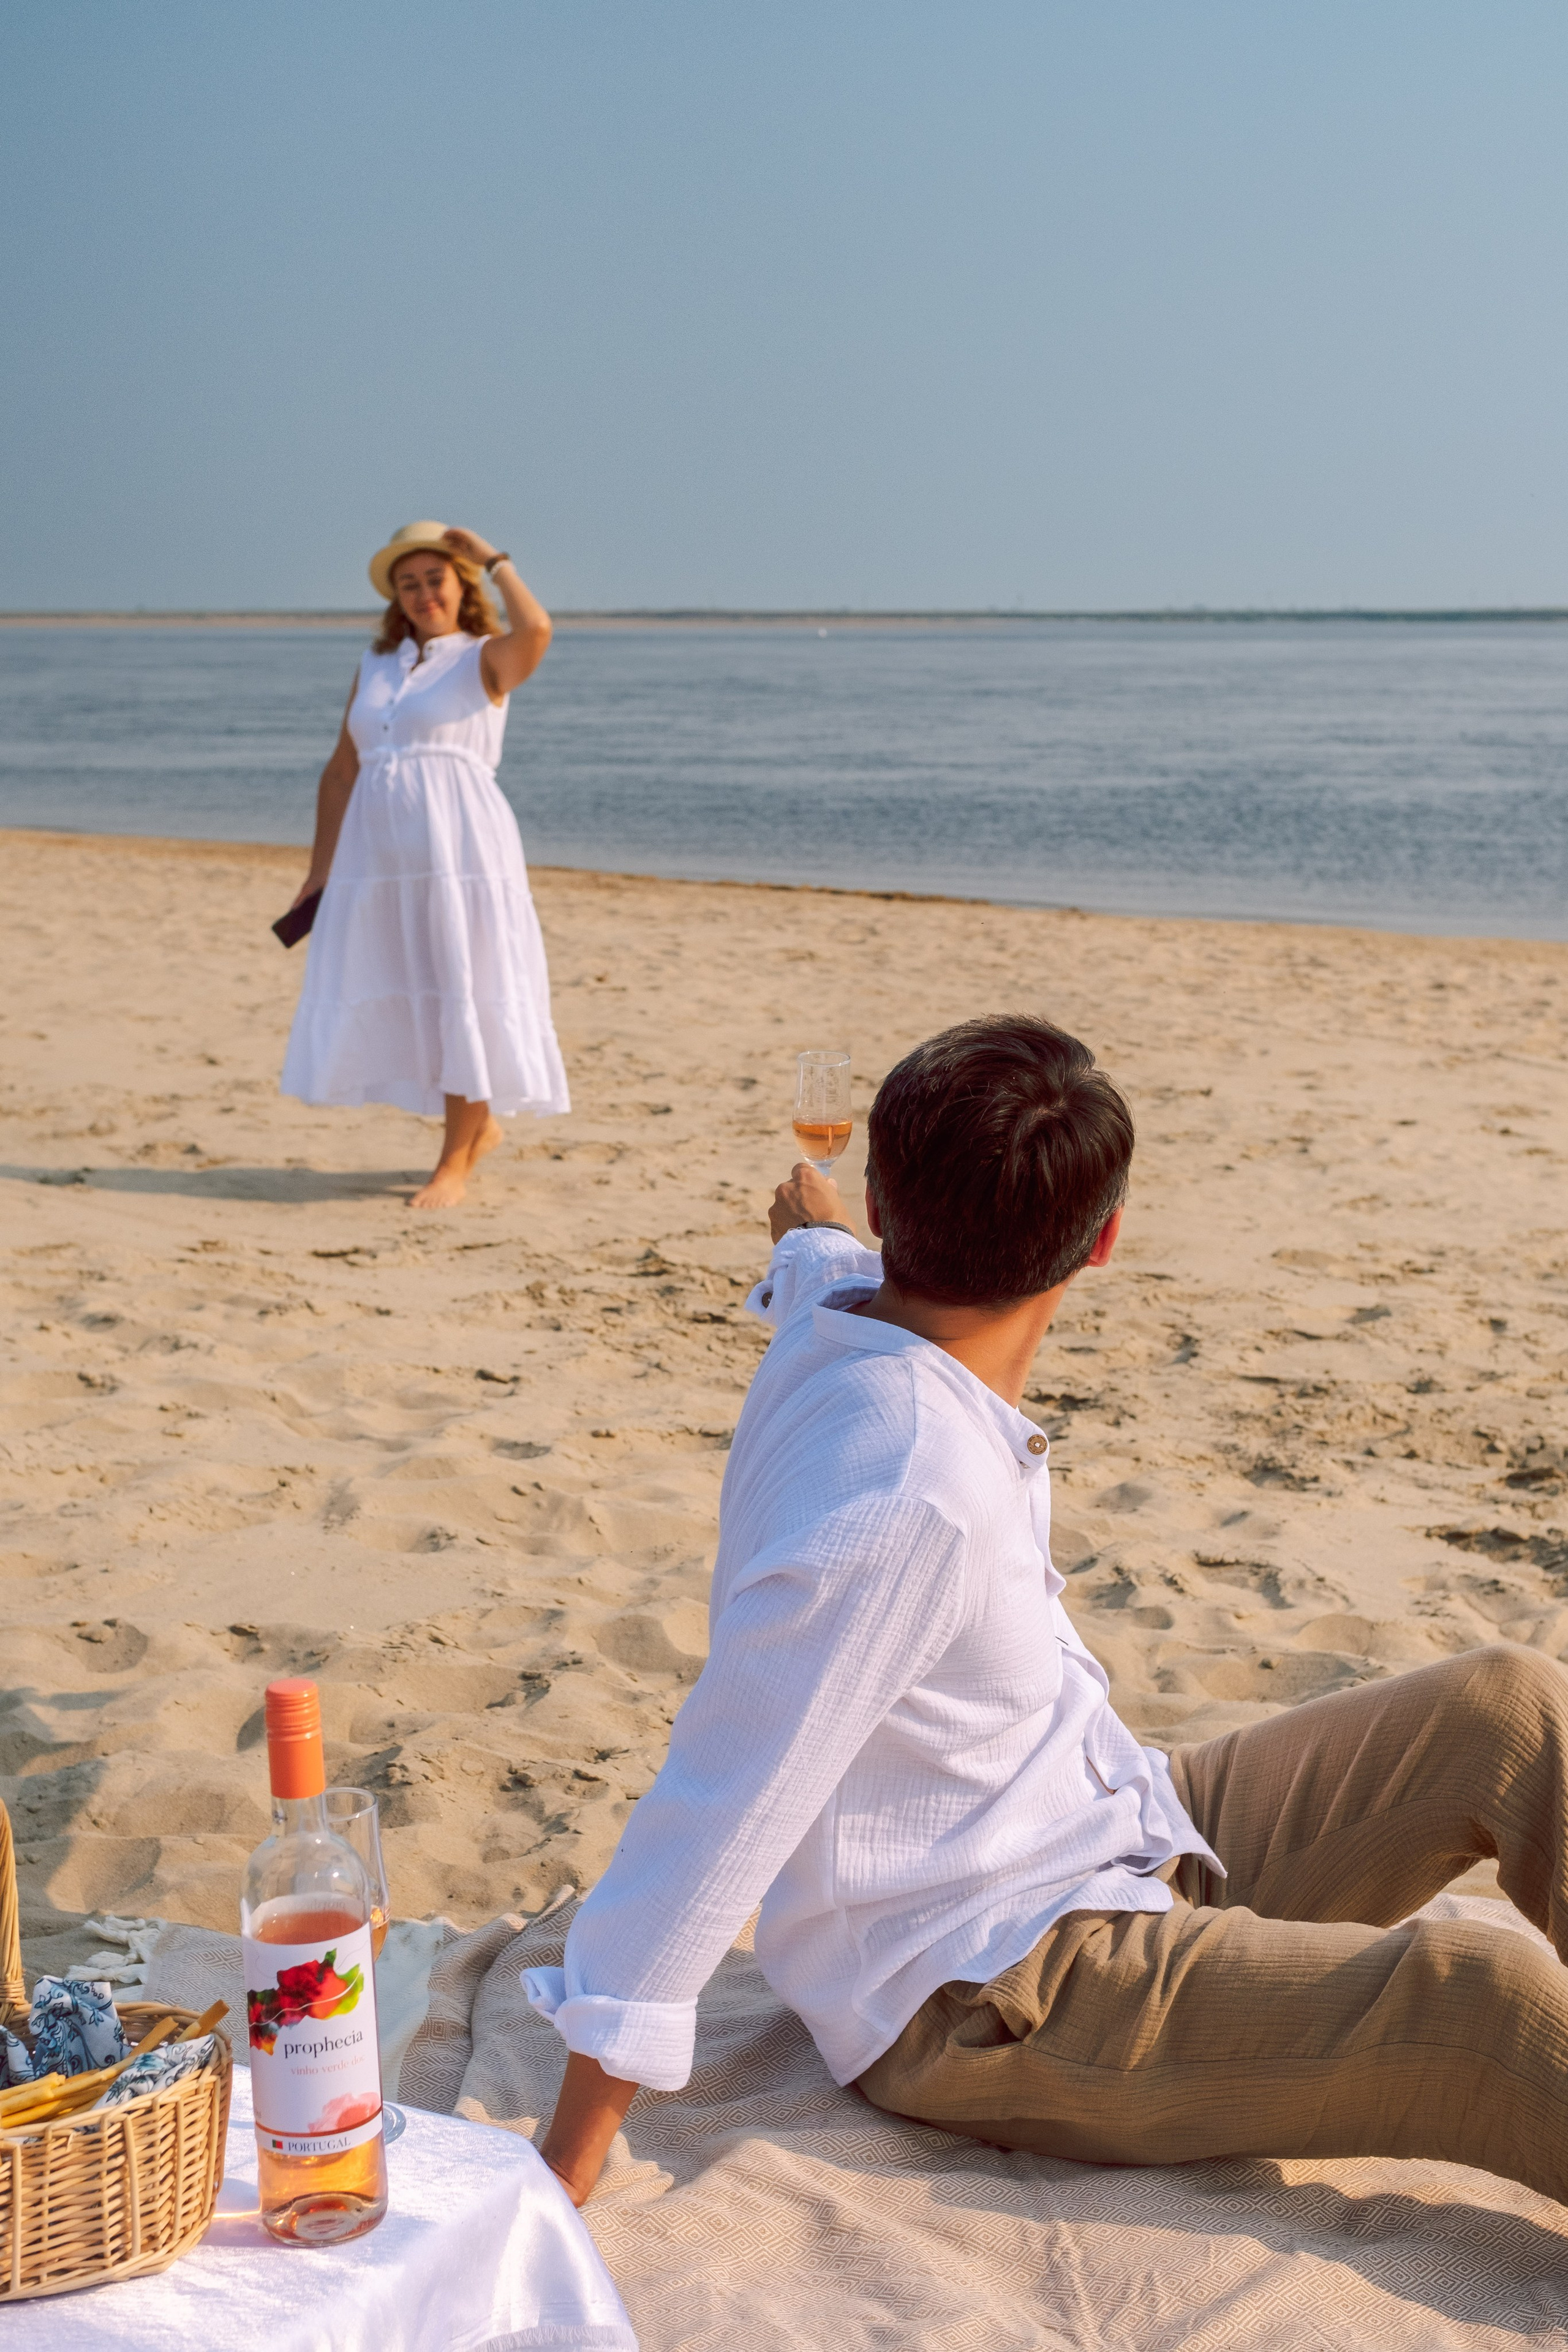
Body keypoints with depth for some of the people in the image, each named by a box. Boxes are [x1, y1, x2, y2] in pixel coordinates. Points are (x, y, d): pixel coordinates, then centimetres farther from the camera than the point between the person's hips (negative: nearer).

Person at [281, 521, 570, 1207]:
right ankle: (478, 1124, 27)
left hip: (460, 843, -6)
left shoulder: (485, 659, 2)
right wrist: (321, 868, 15)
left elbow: (536, 629, -23)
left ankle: (455, 1162, 2)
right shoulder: (377, 664, 17)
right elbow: (342, 768, 18)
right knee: (390, 996, 9)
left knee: (463, 992, -5)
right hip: (378, 850, 6)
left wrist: (496, 561, -8)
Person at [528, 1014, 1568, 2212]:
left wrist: (815, 1234, 51)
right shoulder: (908, 1496, -32)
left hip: (1123, 1851, 10)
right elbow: (715, 1825, -31)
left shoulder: (845, 1321, -2)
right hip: (994, 2007, -10)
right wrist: (565, 2175, -26)